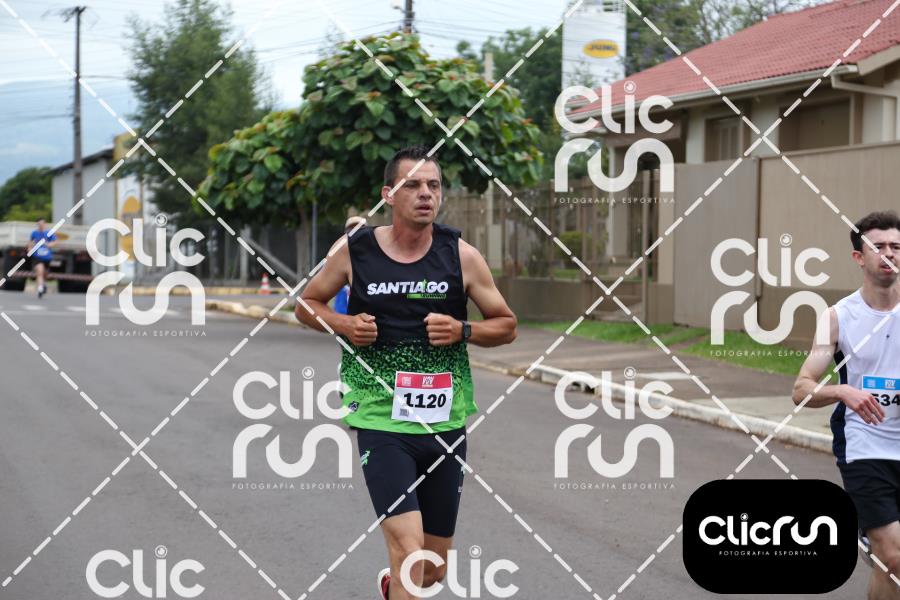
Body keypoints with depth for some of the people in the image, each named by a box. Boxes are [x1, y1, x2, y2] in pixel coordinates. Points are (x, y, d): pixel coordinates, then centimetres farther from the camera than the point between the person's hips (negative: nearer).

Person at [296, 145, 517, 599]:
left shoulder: (461, 255, -2)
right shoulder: (354, 251, -3)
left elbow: (506, 326, 6)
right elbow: (306, 304, 12)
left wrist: (462, 331, -13)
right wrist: (344, 325, -8)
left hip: (446, 423, 2)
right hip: (381, 422, -2)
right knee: (408, 546, -20)